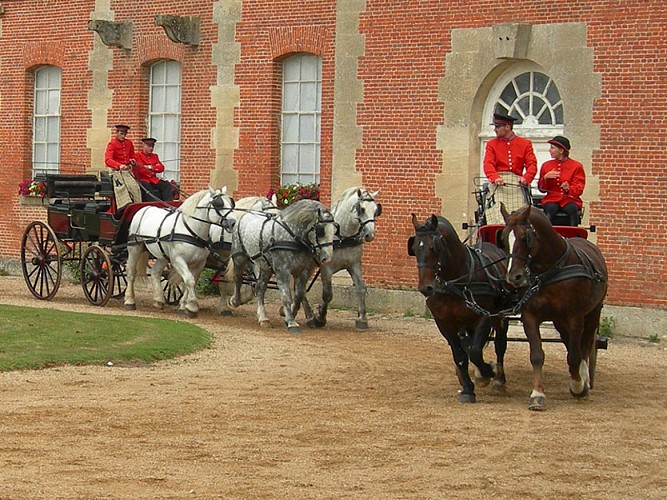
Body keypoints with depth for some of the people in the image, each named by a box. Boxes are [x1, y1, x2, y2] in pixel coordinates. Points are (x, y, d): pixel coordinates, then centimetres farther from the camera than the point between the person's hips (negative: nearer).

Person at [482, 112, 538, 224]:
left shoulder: (525, 144, 12)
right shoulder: (492, 144, 13)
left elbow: (532, 164, 3)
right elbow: (488, 164, 0)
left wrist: (526, 178, -18)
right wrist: (495, 178, -21)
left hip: (517, 184, 0)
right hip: (499, 185, 0)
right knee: (500, 222, -14)